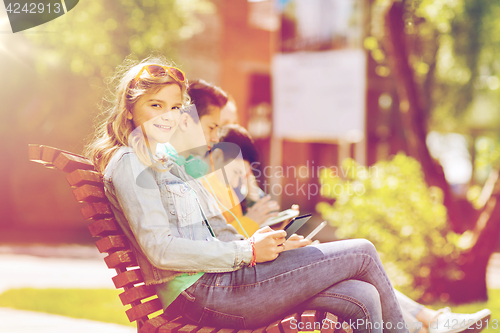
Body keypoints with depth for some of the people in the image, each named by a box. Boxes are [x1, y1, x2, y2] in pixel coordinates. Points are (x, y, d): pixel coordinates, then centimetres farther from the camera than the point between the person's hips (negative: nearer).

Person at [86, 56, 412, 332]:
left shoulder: (165, 164, 23)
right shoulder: (128, 163, -6)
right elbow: (160, 249, -17)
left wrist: (257, 242, 1)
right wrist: (248, 252, -16)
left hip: (216, 283, 9)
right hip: (201, 292, -9)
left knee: (362, 299, -7)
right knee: (362, 253, -5)